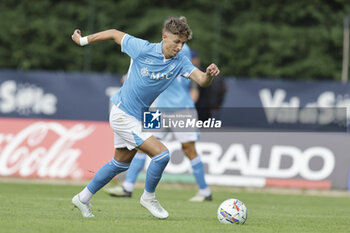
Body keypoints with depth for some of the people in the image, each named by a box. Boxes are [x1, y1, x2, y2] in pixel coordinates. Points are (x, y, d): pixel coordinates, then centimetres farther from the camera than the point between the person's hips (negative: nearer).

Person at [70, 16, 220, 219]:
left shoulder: (180, 62, -8)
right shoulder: (143, 49, -20)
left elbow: (201, 80, -20)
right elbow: (114, 34, -6)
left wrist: (209, 75, -44)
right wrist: (83, 40, 4)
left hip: (137, 118, 7)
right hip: (123, 115, -7)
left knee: (121, 164, 22)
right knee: (161, 154, -16)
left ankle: (83, 198, 37)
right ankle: (148, 197, 7)